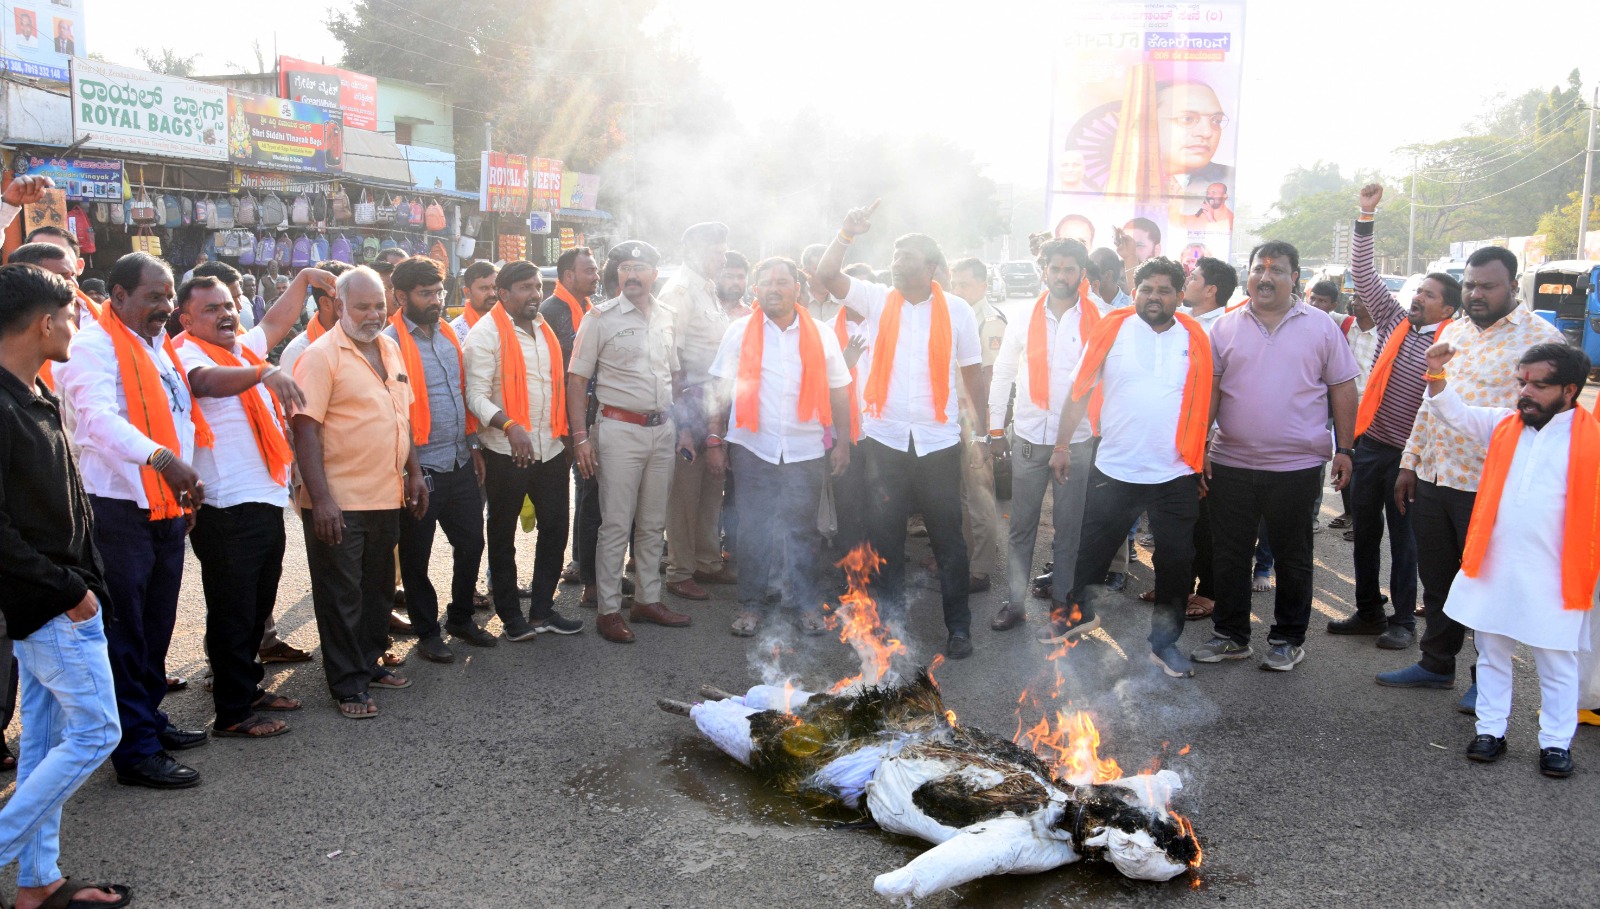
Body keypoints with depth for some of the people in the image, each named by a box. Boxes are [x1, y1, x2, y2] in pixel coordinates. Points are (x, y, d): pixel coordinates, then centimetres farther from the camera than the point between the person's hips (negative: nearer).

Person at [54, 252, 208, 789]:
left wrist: (188, 486, 18)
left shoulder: (160, 346, 17)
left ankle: (148, 720, 29)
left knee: (156, 628, 16)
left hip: (167, 509, 8)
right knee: (124, 633, -1)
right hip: (119, 511, -8)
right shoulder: (94, 346, -10)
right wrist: (162, 458, -41)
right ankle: (135, 751, 5)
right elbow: (99, 417, -27)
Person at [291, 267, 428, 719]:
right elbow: (305, 428, -18)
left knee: (378, 588, 18)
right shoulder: (320, 355, -13)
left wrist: (413, 471, 13)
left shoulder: (390, 347, 10)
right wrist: (320, 498, -23)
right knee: (340, 595, 4)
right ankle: (348, 685, 14)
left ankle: (369, 664, 33)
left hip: (386, 496, 7)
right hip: (338, 503, -7)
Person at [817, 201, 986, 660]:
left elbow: (972, 372, 5)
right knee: (884, 536, 10)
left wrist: (982, 430, 5)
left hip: (938, 442, -1)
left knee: (948, 538, 6)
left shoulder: (956, 312, 1)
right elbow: (826, 274, -8)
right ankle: (889, 618, 25)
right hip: (884, 439, 1)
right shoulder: (877, 300, 3)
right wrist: (848, 233, -17)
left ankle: (959, 626, 19)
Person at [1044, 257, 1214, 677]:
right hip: (1114, 470, -1)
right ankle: (1078, 611, 38)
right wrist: (1062, 445, -3)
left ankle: (1165, 641, 25)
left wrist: (1203, 455, 7)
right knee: (1092, 550, 12)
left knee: (1175, 561, 9)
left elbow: (1205, 400, 9)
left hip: (1177, 476, 1)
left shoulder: (1195, 339, 2)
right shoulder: (1112, 330, -3)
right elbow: (1080, 390, -1)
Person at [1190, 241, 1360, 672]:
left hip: (1297, 466, -1)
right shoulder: (1225, 327, 5)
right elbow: (1209, 391, 4)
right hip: (1231, 464, 2)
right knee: (1230, 554, 9)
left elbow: (1343, 390, 4)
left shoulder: (1321, 327, 2)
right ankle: (1231, 635, 22)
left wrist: (1344, 449, 0)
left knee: (1292, 557, 10)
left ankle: (1288, 639, 23)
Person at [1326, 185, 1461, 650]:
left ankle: (1403, 621, 16)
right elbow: (1365, 275, 4)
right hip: (1369, 445, 5)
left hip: (1408, 453, -5)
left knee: (1404, 538, 5)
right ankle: (1368, 612, 25)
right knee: (1365, 533, 12)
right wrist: (1366, 217, -3)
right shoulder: (1396, 324, 5)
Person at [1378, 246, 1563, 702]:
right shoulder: (1452, 331, 13)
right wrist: (1410, 462, 15)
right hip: (1432, 480, 7)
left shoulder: (1539, 337, -9)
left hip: (1489, 488, -6)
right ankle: (1436, 664, 31)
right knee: (1436, 579, 16)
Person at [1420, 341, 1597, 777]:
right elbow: (1456, 414, 8)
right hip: (1494, 570, 4)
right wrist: (1438, 375, -9)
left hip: (1553, 579, -4)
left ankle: (1556, 741, 23)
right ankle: (1490, 729, 27)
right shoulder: (1504, 424, 6)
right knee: (1492, 654, 15)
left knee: (1557, 665, 9)